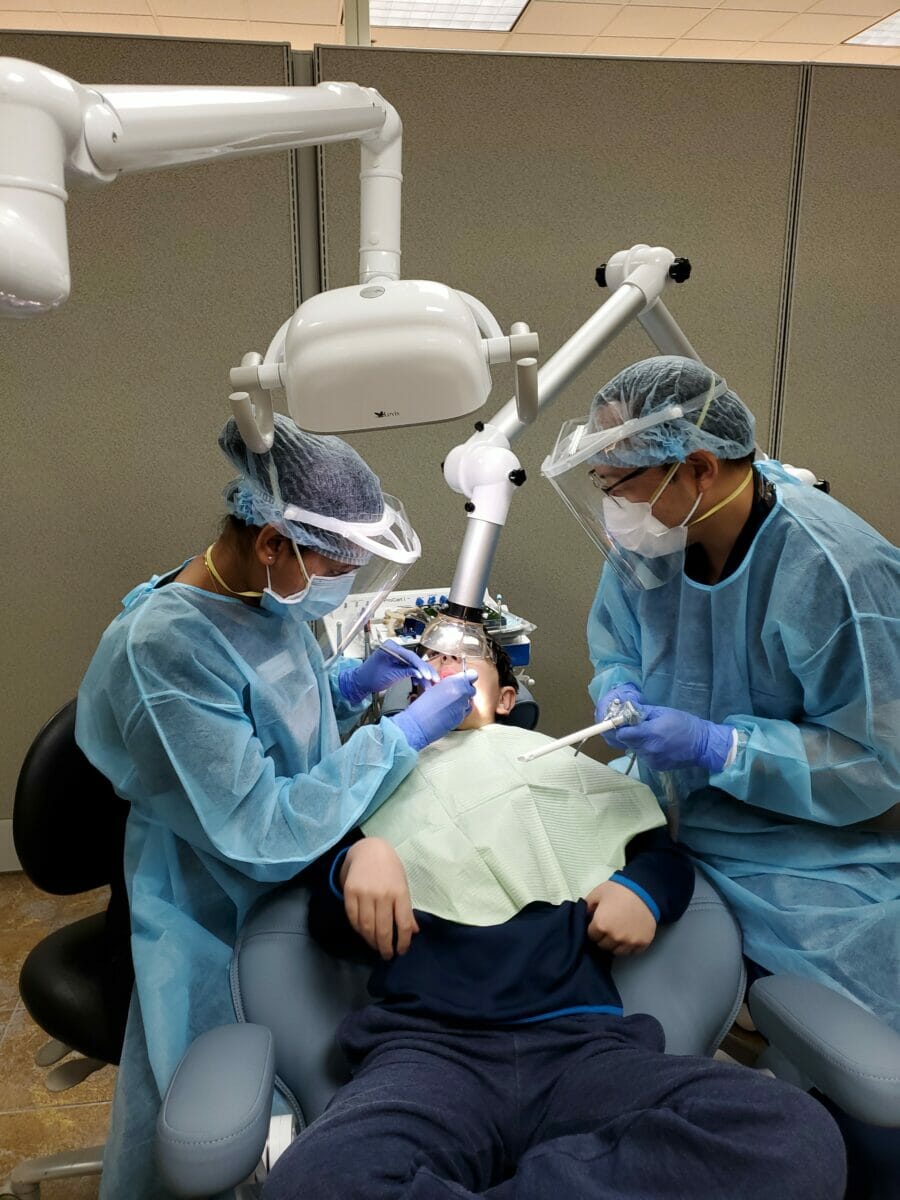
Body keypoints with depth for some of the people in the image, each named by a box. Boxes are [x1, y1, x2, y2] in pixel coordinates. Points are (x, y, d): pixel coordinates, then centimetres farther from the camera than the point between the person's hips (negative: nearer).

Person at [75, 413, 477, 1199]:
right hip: (217, 933, -7)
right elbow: (255, 825, -29)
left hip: (303, 884, 7)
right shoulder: (164, 644, -30)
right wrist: (402, 738, -25)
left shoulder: (271, 596, -6)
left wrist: (349, 682, -5)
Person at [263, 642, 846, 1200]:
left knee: (796, 1136, -29)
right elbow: (331, 925, 18)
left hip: (583, 1040, 2)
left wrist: (642, 885, 6)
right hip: (428, 1045, -1)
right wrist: (356, 858, -5)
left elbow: (663, 850, 31)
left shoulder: (559, 762, 28)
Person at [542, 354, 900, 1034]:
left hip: (809, 844, -5)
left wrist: (716, 747, -29)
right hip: (674, 811, 6)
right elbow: (616, 648, 9)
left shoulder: (835, 572, -27)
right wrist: (620, 695, -15)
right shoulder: (655, 533, -7)